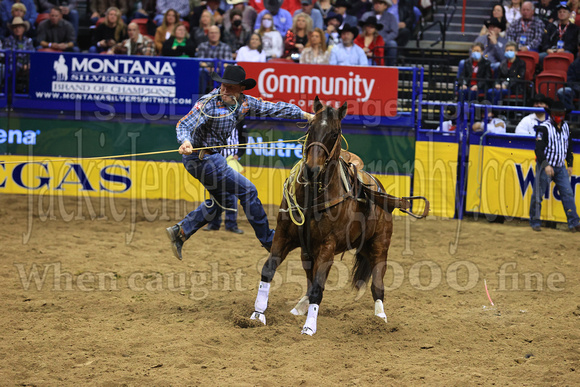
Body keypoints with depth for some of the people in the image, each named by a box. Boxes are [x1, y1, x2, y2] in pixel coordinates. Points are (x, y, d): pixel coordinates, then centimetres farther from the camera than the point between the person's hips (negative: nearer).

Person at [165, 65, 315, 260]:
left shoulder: (244, 102, -1)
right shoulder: (209, 104, -23)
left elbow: (272, 108, 8)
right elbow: (184, 125, -29)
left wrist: (305, 114, 11)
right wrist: (185, 141, -50)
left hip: (213, 157, 9)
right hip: (201, 157, -9)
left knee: (220, 199, 22)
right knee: (247, 190, -1)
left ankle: (180, 231, 21)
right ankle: (267, 240, 12)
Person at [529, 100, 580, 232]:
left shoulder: (565, 127, 9)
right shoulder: (544, 128, -12)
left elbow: (569, 147, 21)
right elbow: (539, 149, -16)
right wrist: (545, 165, -25)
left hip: (560, 167, 5)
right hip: (545, 166, -5)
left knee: (568, 193, -4)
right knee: (538, 194, -1)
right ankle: (535, 222, 11)